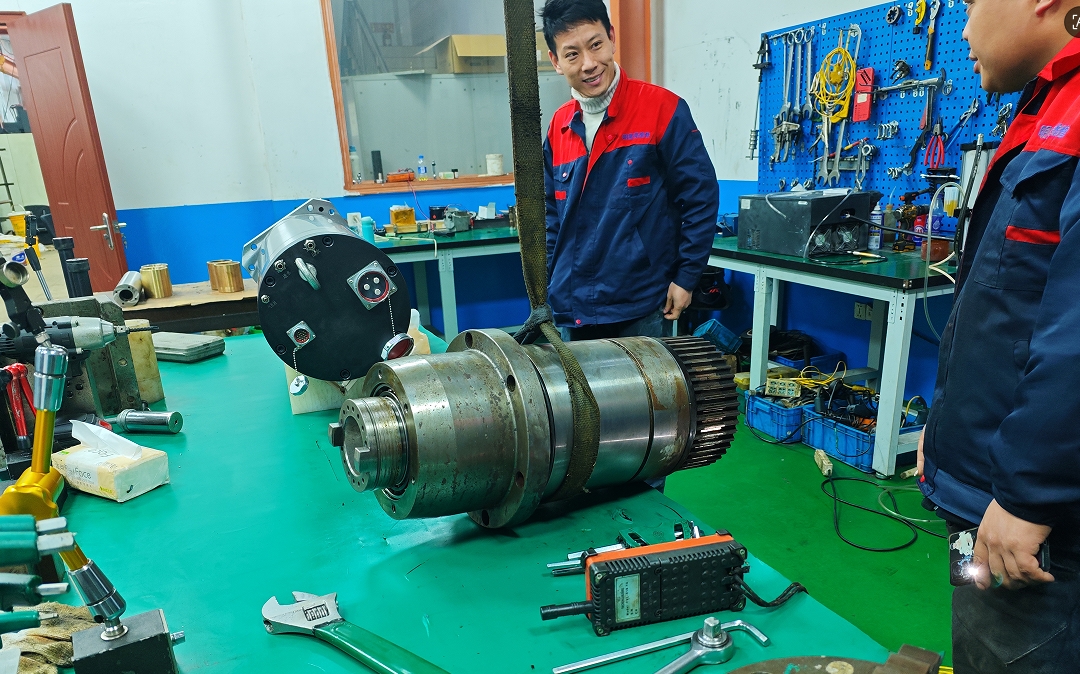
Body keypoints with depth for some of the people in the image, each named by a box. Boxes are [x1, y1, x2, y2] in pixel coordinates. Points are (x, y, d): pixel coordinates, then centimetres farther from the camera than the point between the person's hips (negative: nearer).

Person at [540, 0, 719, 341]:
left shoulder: (662, 108, -9)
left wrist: (686, 278, -8)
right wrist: (549, 284, 7)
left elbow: (700, 197, -7)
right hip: (573, 310, 5)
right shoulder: (559, 126, 5)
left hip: (642, 308, -4)